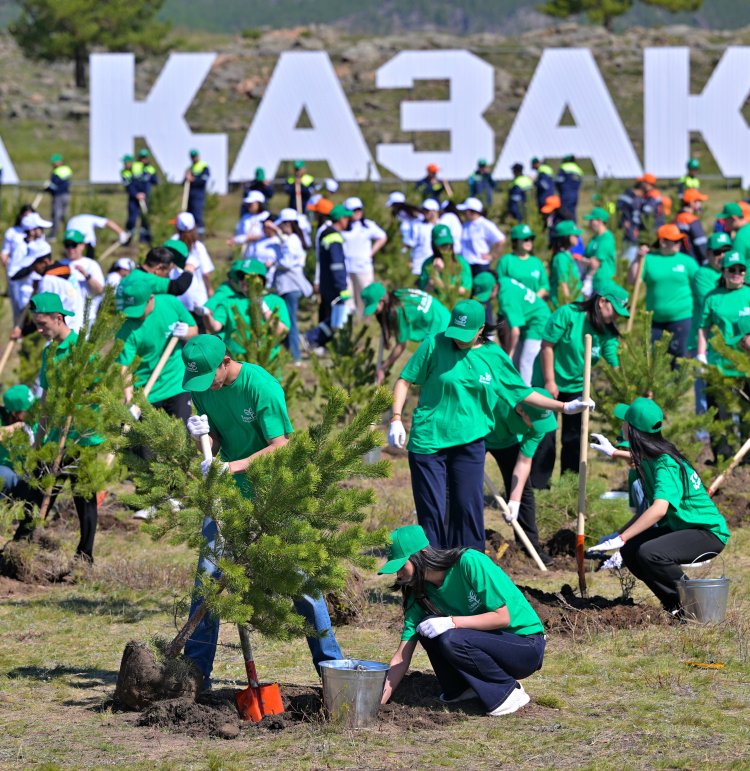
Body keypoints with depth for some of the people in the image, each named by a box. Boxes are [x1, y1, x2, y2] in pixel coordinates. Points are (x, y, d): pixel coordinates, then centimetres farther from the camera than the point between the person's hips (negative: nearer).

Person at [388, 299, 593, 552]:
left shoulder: (494, 356, 2)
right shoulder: (434, 344, -5)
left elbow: (521, 392, 13)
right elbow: (405, 380, 0)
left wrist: (565, 407, 11)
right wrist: (396, 419, -11)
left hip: (469, 443, 2)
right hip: (428, 440, -2)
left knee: (468, 507, 1)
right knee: (431, 510, -1)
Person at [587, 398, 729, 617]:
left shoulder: (666, 464, -24)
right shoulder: (649, 459, 5)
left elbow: (659, 509, -39)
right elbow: (653, 506, 15)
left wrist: (621, 538, -39)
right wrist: (619, 534, 9)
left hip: (709, 532, -9)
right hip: (679, 527, 9)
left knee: (649, 553, -30)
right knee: (630, 551, -6)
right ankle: (675, 606, 5)